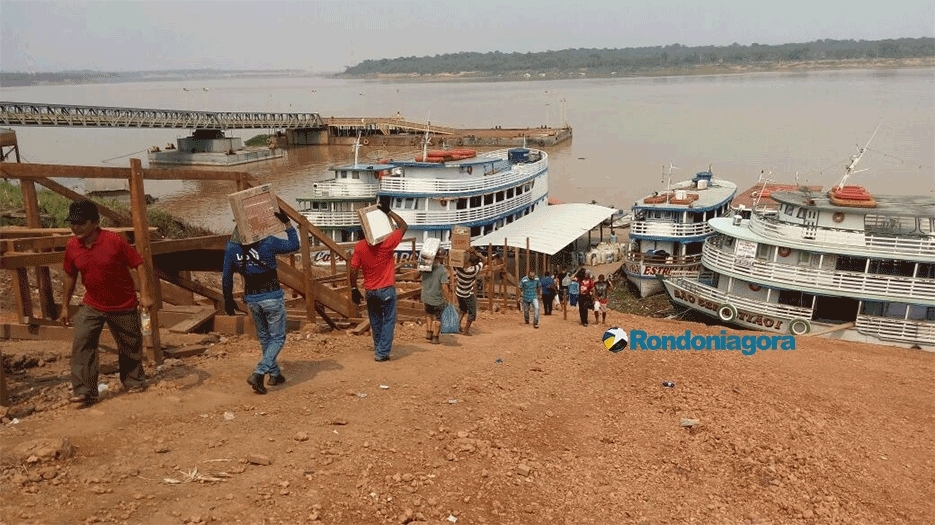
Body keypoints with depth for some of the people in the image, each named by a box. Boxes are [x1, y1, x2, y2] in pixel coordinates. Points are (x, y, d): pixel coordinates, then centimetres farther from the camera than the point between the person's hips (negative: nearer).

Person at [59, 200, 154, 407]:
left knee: (130, 345, 10)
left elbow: (139, 264, -15)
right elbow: (69, 276, 9)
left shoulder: (115, 241, -20)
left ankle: (134, 381, 31)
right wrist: (65, 306, 12)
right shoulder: (72, 246, -5)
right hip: (91, 306, 3)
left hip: (123, 306, -3)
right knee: (82, 344, -10)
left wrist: (145, 294, -21)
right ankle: (84, 391, -5)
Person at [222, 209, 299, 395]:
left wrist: (228, 299, 15)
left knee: (264, 337, 21)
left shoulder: (231, 247, -3)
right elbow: (294, 245, 0)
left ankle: (275, 374, 30)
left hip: (251, 298, 4)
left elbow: (226, 276, 3)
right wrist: (287, 222, 4)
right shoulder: (268, 242, -14)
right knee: (277, 337, 6)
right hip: (272, 296, -4)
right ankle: (258, 374, -10)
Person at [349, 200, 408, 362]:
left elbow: (353, 269, -3)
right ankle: (382, 353, 1)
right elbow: (404, 226, -4)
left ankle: (378, 349, 27)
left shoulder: (359, 246, -4)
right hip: (386, 290, -4)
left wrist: (354, 289, 7)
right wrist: (388, 211, -7)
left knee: (375, 321, 17)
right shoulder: (387, 243, -14)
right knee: (388, 321, 4)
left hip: (370, 291, 4)